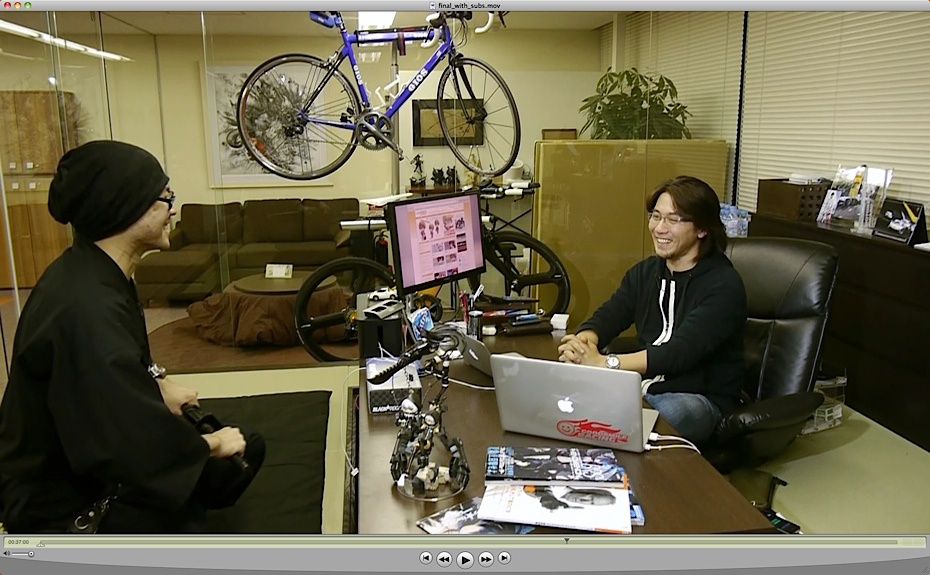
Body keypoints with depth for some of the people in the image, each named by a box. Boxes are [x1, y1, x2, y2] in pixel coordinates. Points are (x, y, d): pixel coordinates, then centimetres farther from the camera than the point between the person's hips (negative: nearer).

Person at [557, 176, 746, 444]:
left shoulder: (723, 285, -13)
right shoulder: (645, 272, 10)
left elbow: (681, 351, -27)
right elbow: (605, 319, 0)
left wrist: (605, 362, -38)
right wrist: (584, 341, -26)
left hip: (700, 396, -6)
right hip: (645, 386, 6)